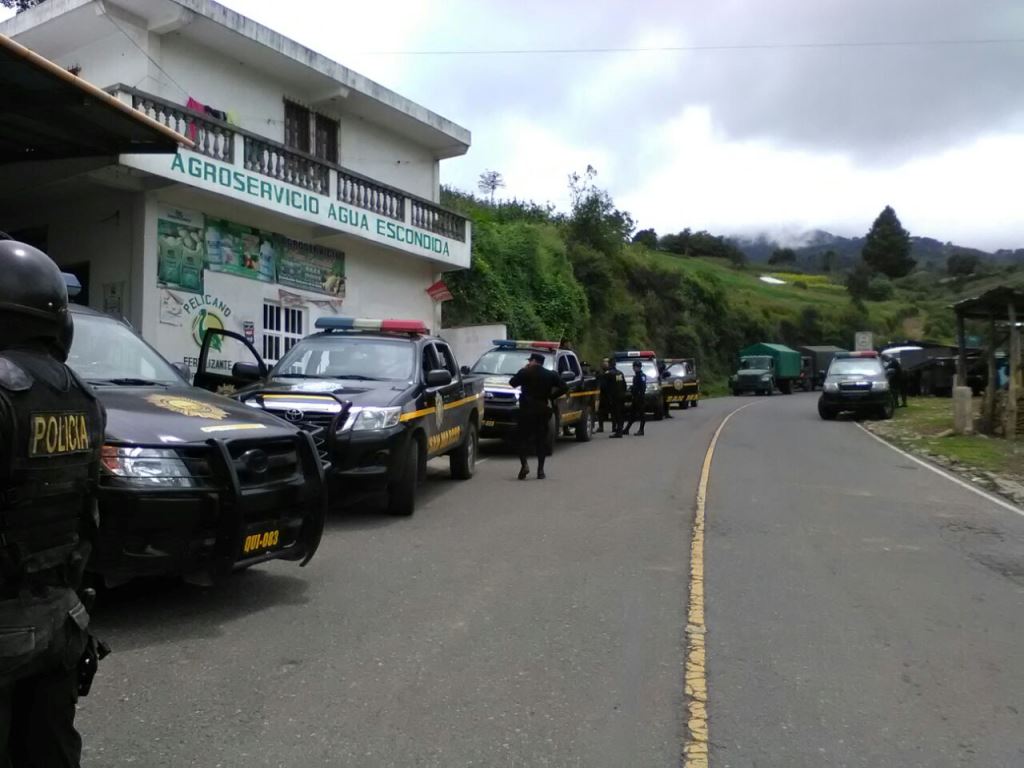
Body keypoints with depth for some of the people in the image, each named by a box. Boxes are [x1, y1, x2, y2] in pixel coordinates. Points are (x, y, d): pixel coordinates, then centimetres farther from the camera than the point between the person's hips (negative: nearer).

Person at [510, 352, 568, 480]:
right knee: (541, 439, 8)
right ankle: (540, 470, 6)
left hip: (527, 409, -3)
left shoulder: (525, 372, -5)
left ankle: (524, 463, -18)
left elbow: (513, 383, 2)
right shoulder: (550, 375, 5)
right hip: (543, 410, 3)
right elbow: (564, 388, 1)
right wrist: (551, 397, 7)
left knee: (524, 437, 2)